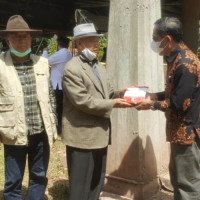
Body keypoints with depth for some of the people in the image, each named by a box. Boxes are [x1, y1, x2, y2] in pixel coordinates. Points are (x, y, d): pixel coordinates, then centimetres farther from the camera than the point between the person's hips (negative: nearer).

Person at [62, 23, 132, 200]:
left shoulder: (99, 67, 14)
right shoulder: (72, 69, -14)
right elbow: (82, 101, -21)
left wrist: (119, 95, -5)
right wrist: (112, 104, -19)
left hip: (100, 134, 9)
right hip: (82, 136, -8)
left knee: (97, 183, 20)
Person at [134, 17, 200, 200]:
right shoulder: (176, 58, 9)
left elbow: (179, 104, -24)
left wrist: (152, 105, -11)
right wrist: (154, 96, 4)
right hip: (180, 130, 10)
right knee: (178, 179, 21)